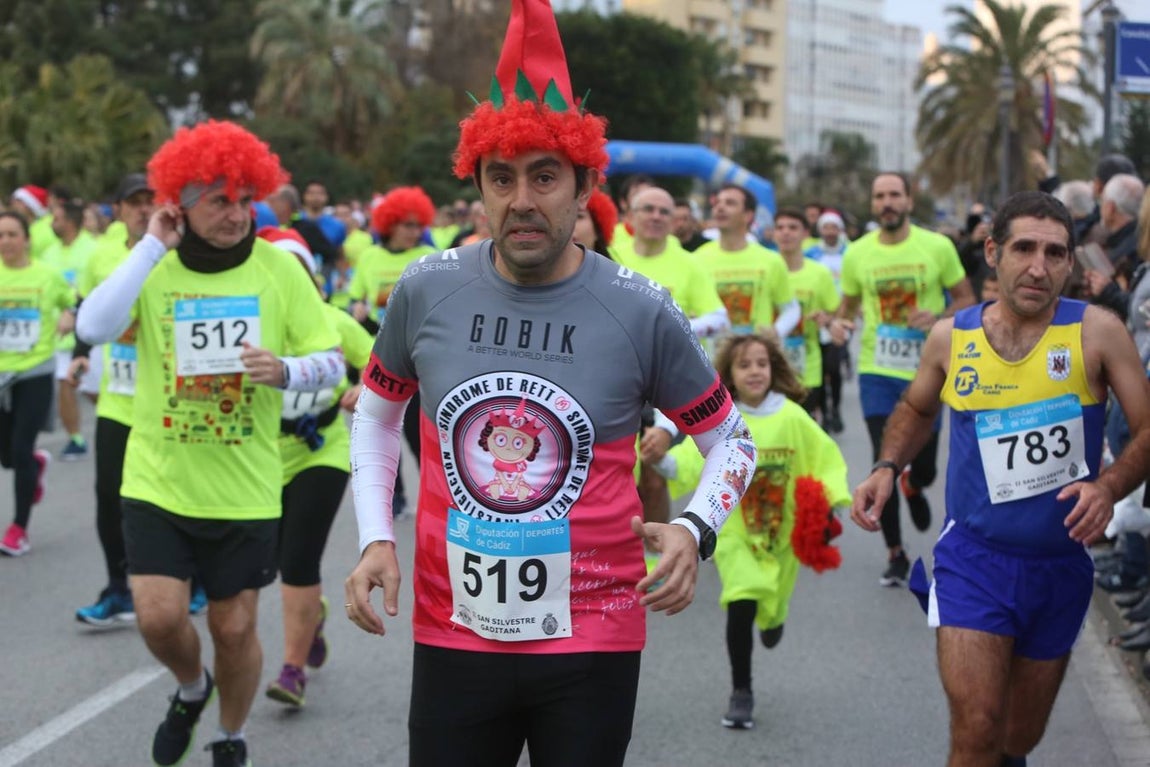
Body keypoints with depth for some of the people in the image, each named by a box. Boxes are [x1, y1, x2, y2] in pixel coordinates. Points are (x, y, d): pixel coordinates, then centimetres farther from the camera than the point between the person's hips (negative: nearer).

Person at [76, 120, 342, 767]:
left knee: (235, 627, 8)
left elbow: (332, 362, -1)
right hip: (158, 479, 0)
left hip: (246, 488, 0)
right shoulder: (152, 268, -4)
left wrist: (286, 371, -22)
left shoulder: (279, 269, -4)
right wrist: (152, 248, -21)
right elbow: (96, 327, -22)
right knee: (159, 616, -8)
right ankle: (191, 689, 27)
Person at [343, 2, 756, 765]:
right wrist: (376, 537, 3)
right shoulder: (427, 291, -3)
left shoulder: (642, 312, -8)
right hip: (452, 636, 2)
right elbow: (376, 411, 15)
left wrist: (695, 529, -15)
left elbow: (732, 440, 4)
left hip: (593, 642, -1)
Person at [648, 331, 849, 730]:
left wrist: (830, 503, -8)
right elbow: (692, 460, -23)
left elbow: (826, 458, 2)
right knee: (741, 604, -19)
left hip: (783, 530, 2)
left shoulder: (792, 417, -8)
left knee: (772, 608, 14)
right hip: (735, 532, -2)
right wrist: (663, 461, -43)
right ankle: (741, 693, -1)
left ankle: (773, 616, 56)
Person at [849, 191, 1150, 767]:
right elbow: (916, 409, 18)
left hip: (1061, 564, 1)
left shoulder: (1096, 332, -9)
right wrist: (886, 467, 1)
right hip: (974, 557, -1)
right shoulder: (950, 338, -2)